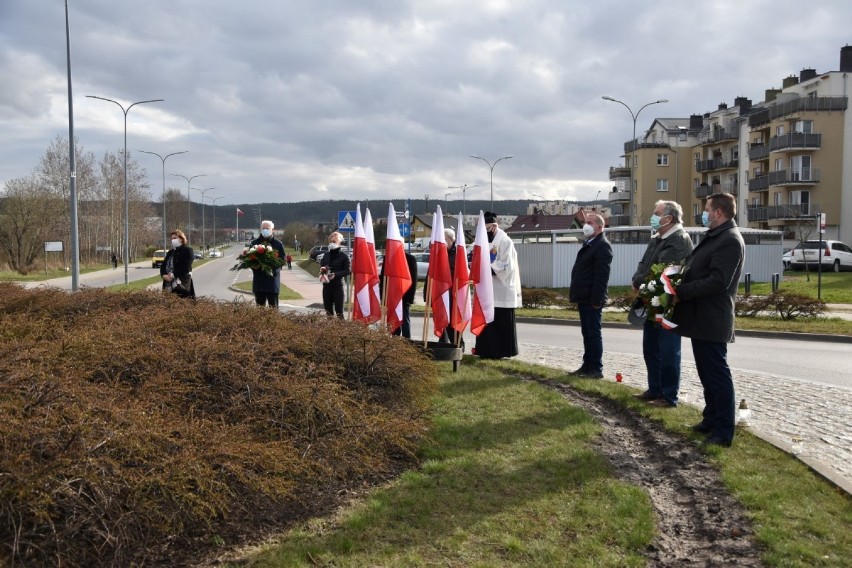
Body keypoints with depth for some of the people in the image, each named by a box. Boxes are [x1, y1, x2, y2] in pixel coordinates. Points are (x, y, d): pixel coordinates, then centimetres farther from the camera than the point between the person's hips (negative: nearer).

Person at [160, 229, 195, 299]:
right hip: (168, 284, 7)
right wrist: (164, 275, -4)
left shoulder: (187, 250, -1)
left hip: (181, 284, -7)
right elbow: (163, 265, 17)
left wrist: (173, 275, -15)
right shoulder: (170, 252, 22)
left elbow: (186, 267, -12)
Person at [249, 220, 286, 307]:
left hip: (272, 278, -2)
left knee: (273, 305, 0)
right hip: (258, 278, 2)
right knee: (260, 305, 6)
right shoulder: (254, 243, 8)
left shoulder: (278, 244, 3)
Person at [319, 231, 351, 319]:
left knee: (338, 310, -5)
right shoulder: (326, 255, 11)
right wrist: (322, 269, -4)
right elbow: (321, 265, 20)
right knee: (328, 309, 11)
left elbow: (347, 271, -6)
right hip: (326, 285, 5)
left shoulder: (344, 256, -5)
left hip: (337, 285, -5)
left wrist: (336, 274, -19)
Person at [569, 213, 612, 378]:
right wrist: (576, 295, 16)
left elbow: (602, 275, -19)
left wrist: (596, 300, -22)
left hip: (592, 299, -9)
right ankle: (587, 366, 19)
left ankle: (596, 369, 3)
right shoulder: (588, 244, 18)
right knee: (587, 333, 13)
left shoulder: (602, 245, -13)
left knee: (593, 334, -4)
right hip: (584, 298, 9)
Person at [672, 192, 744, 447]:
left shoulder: (730, 240, -17)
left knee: (717, 374, -2)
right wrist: (679, 286, 2)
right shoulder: (715, 236, 16)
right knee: (707, 374, 17)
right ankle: (712, 420, 29)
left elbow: (717, 282, -24)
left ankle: (724, 432, 6)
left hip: (711, 320, -10)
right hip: (701, 318, 10)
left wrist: (680, 292, -20)